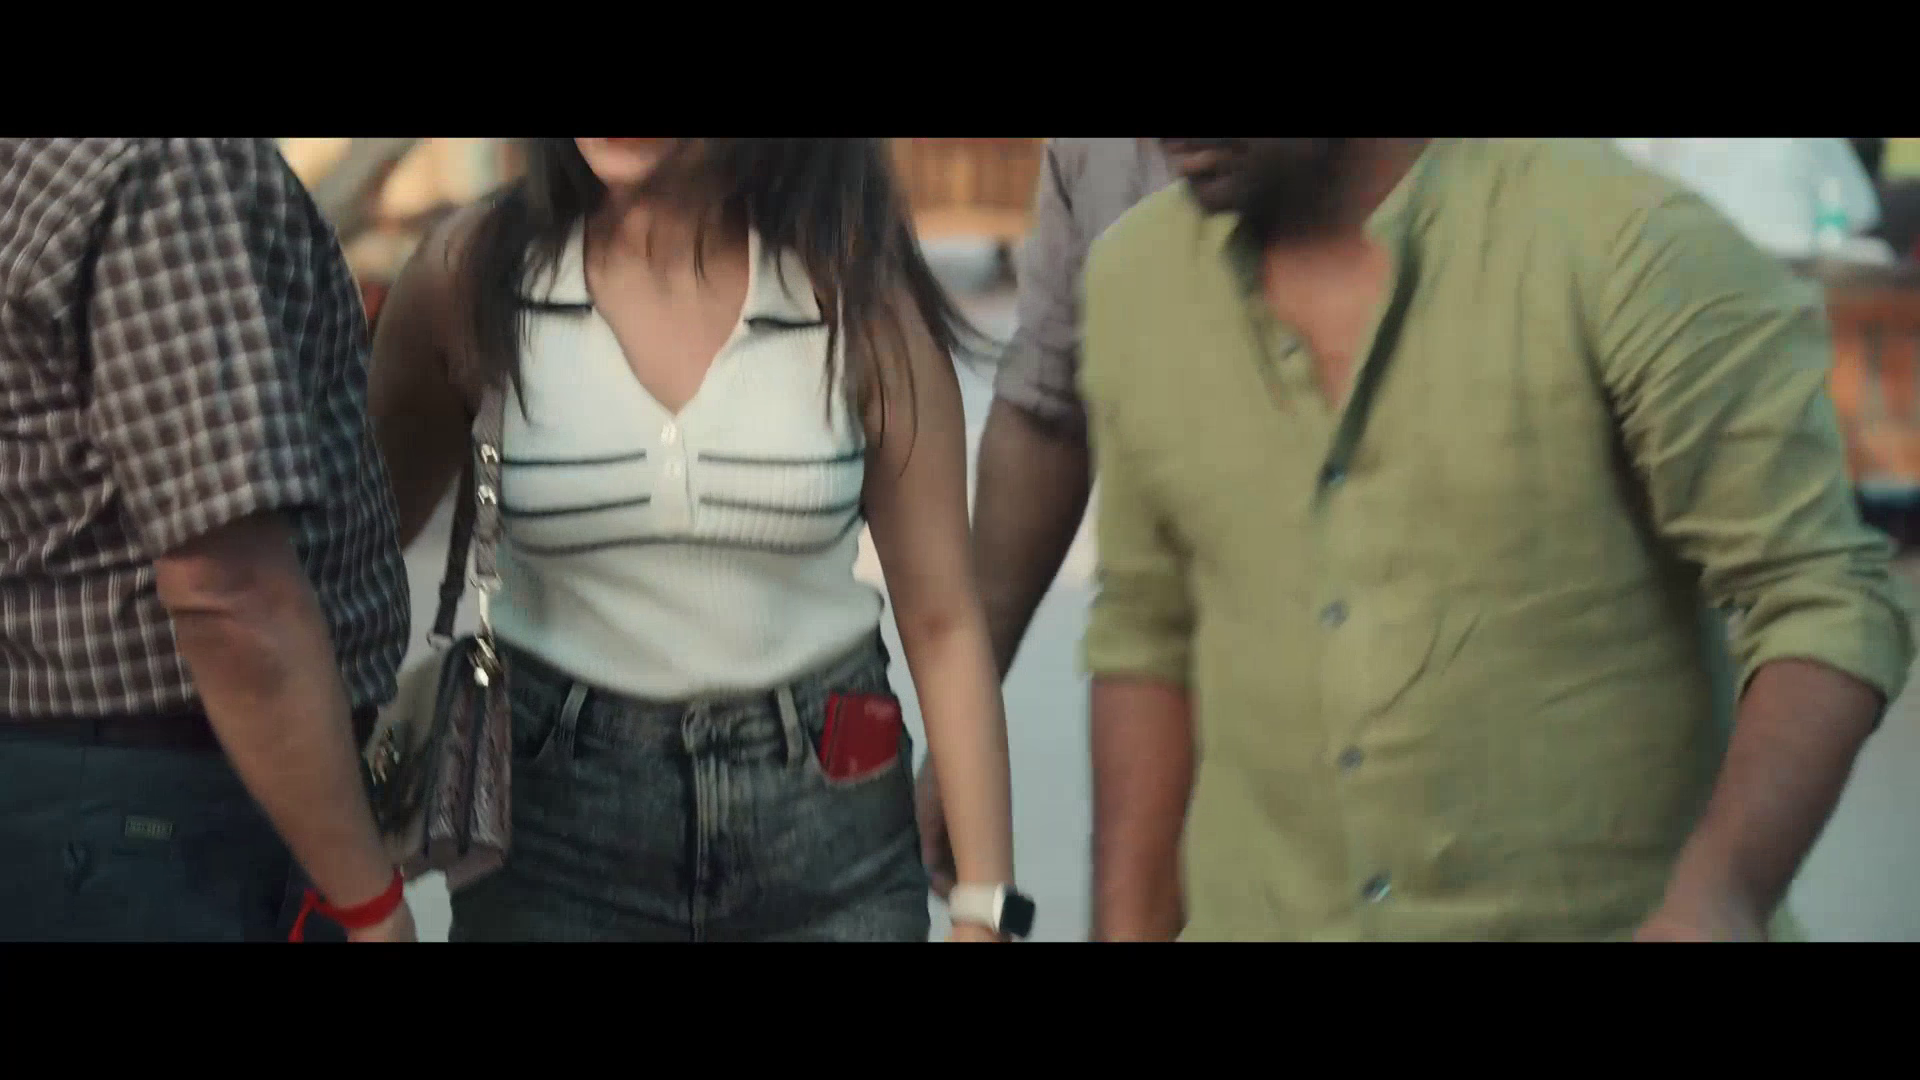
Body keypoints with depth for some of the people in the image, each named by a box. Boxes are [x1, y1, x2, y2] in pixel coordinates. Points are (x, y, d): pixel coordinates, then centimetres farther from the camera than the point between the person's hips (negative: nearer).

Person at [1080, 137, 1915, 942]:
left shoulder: (1630, 248, -16)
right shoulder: (1137, 278, 1)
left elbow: (1826, 608, -15)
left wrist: (1719, 905, -30)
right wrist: (1129, 931, 8)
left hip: (1592, 919, -4)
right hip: (1269, 919, 4)